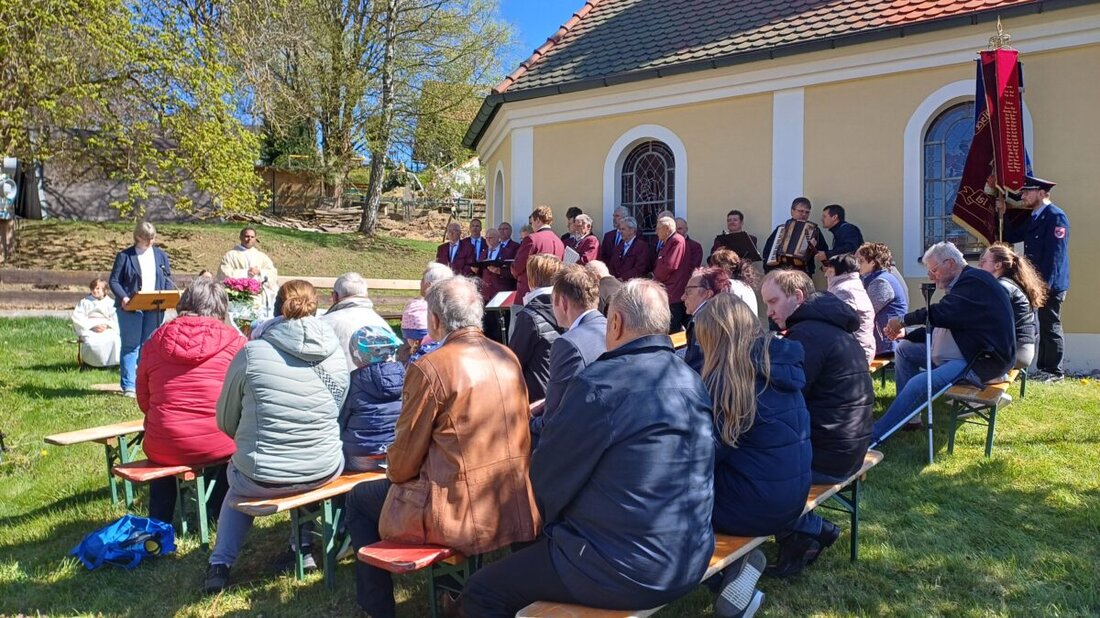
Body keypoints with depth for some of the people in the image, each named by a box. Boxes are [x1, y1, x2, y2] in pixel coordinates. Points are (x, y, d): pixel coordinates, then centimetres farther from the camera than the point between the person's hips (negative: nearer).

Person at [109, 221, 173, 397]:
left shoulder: (161, 256, 12)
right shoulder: (124, 256, 1)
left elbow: (168, 279, 13)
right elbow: (114, 280, -2)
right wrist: (123, 298, -19)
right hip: (130, 308, -3)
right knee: (130, 346, -2)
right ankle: (128, 386, 1)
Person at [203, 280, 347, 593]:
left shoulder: (251, 353, -9)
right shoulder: (335, 356, -4)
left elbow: (226, 422, 2)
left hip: (261, 478, -1)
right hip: (323, 473, 1)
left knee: (236, 480, 34)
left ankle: (220, 564, 26)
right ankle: (303, 547, 35)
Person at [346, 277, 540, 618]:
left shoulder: (428, 368, -16)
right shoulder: (508, 358, 3)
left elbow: (406, 457, -9)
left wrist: (393, 474, 15)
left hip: (461, 513, -7)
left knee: (359, 499, 18)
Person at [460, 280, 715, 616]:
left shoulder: (601, 383, -20)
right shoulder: (693, 382, 4)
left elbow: (549, 478, -9)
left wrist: (545, 520, 12)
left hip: (627, 570, -8)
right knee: (543, 540, 29)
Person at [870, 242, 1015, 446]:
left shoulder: (975, 280, -14)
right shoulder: (959, 285, 18)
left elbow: (942, 314, -25)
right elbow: (938, 328, 17)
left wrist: (903, 320, -12)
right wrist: (906, 333, 4)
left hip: (983, 360, -11)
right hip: (966, 353, 11)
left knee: (918, 384, -27)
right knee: (904, 349, 12)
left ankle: (871, 437, -26)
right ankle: (907, 415, 7)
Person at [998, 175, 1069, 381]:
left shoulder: (1055, 216, -13)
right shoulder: (1034, 218, 15)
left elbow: (1055, 254, -19)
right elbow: (1010, 237, 23)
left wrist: (1046, 284, -23)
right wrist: (1002, 214, 13)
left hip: (1050, 285, -9)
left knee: (1050, 327, -3)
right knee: (1043, 327, 14)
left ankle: (1054, 371, 5)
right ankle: (1043, 368, 21)